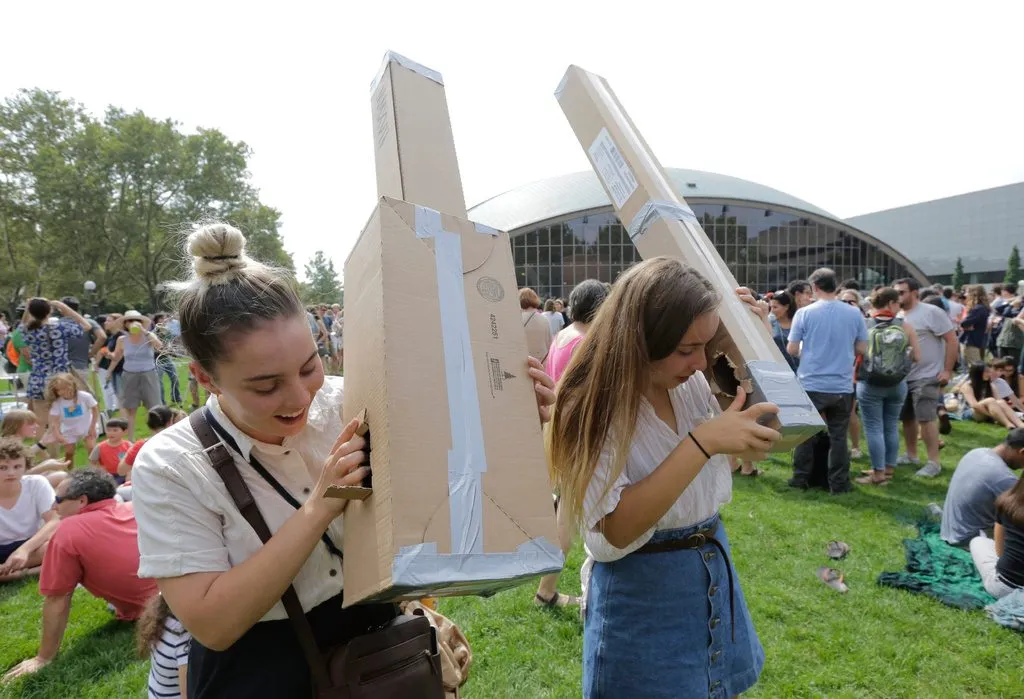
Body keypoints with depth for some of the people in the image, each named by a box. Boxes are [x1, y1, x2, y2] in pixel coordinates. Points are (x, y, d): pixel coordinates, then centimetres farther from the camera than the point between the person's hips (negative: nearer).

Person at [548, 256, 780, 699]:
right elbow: (611, 534, -28)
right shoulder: (593, 408, -22)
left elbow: (752, 453, 9)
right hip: (642, 600, -6)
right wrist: (701, 442, -34)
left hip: (714, 575, 7)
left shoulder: (691, 386, -4)